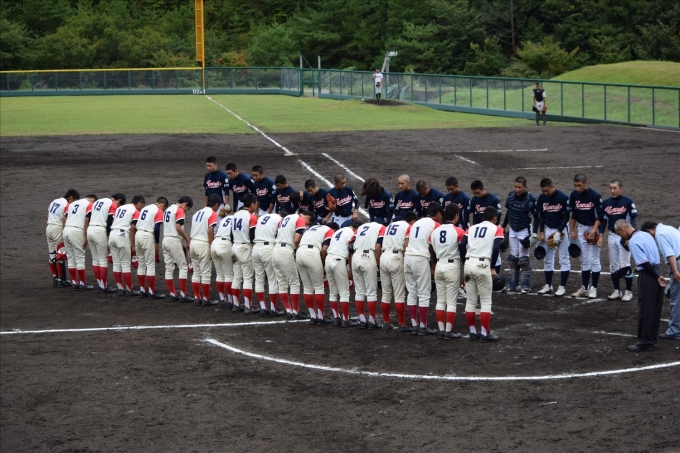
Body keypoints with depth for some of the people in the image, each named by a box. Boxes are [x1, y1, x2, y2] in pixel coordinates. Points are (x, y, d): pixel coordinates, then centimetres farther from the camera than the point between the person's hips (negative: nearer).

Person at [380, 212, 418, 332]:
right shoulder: (409, 227, 3)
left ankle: (386, 323, 18)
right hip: (396, 258, -6)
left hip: (384, 257, 6)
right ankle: (402, 325, 1)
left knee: (386, 293, 13)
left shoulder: (389, 226, 22)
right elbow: (406, 247, -8)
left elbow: (379, 246, 16)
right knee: (399, 294, -1)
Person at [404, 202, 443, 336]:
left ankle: (414, 325, 13)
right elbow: (432, 248, -3)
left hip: (407, 257, 7)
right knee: (424, 294, -1)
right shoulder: (435, 225, 1)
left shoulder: (416, 223, 21)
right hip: (421, 259, -7)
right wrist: (433, 267, 4)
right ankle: (423, 327, 1)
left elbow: (406, 244, 16)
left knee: (412, 293, 11)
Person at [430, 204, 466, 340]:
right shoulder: (458, 232, -11)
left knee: (440, 300, 11)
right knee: (451, 301, 0)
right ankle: (448, 331, -1)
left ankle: (441, 330, 13)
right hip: (452, 266, -5)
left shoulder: (435, 231, 4)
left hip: (439, 265, 5)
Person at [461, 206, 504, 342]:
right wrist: (493, 267, 4)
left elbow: (462, 246, 7)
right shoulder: (496, 229, 6)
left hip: (468, 263, 5)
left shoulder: (472, 228, 18)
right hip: (482, 265, -5)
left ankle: (473, 332, 17)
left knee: (470, 301, 12)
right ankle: (485, 334, 1)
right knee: (486, 301, 2)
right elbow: (496, 249, -7)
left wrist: (466, 263, 13)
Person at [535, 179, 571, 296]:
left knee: (564, 259, -2)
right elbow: (541, 216, 7)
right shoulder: (542, 198, -2)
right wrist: (541, 232, 2)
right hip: (548, 229, 5)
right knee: (548, 259, 7)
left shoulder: (563, 197, -16)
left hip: (562, 229, -5)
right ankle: (548, 286, 13)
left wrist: (558, 232, -16)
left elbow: (566, 216, -12)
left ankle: (562, 287, 0)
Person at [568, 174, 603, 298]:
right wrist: (572, 230, 11)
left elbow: (600, 216, -12)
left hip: (594, 228, -5)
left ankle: (593, 288, 4)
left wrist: (593, 231, -18)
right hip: (581, 228, 5)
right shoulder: (574, 195, 0)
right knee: (584, 259, 9)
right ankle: (584, 288, 14)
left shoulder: (595, 196, -16)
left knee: (594, 259, -2)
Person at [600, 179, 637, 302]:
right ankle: (617, 291, 18)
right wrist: (600, 235, 4)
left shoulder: (627, 202, -9)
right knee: (613, 264, 9)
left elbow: (633, 219, -9)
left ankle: (629, 291, 5)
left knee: (625, 264, -4)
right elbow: (603, 220, 12)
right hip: (612, 236, 5)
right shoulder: (606, 203, 6)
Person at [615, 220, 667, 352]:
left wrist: (657, 277, -14)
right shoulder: (646, 234, 11)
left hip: (648, 276, -9)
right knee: (655, 310, 13)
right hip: (657, 270, 9)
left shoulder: (633, 242, -15)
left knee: (644, 310, -2)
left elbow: (644, 263, -19)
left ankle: (645, 342, 1)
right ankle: (651, 339, 19)